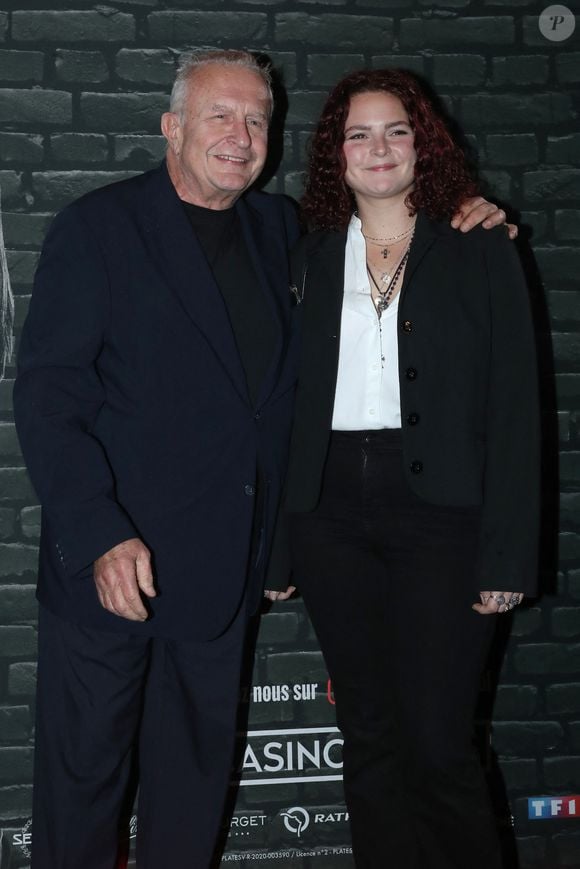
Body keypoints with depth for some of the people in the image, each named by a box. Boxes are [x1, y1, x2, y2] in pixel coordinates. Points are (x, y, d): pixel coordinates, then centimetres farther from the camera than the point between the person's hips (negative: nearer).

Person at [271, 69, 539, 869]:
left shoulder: (480, 251, 3)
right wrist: (277, 547, 5)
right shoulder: (311, 259, 11)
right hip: (332, 516, 3)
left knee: (438, 744, -3)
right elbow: (290, 403, 10)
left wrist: (507, 555, -9)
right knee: (368, 740, 11)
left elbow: (514, 406, -2)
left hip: (438, 512, -3)